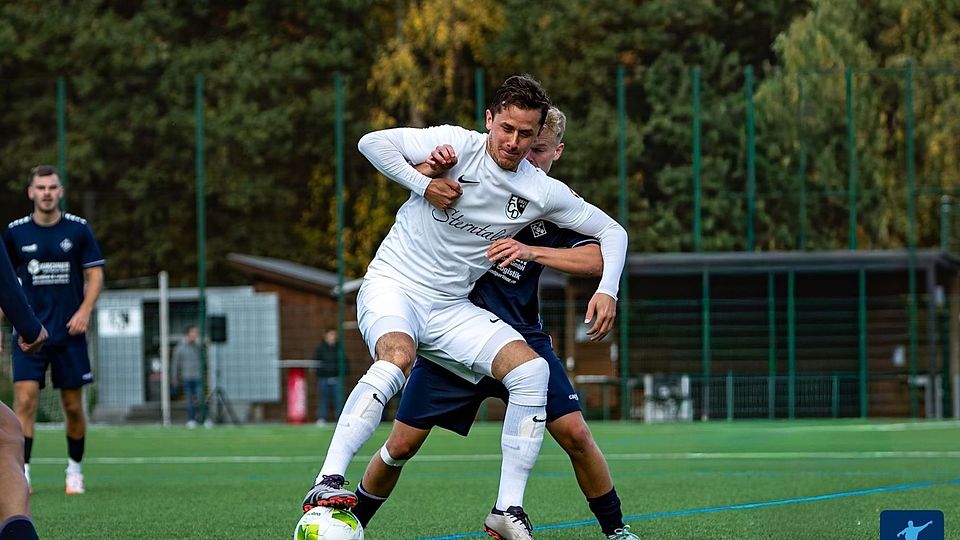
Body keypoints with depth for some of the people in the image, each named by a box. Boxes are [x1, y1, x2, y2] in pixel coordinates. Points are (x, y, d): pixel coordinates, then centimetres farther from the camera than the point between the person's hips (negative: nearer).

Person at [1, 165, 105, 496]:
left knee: (73, 406, 6)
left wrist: (85, 310, -12)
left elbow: (95, 274, 3)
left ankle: (75, 469, 24)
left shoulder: (78, 229, -1)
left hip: (69, 332, 0)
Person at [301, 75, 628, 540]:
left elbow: (611, 231, 10)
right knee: (396, 359, -37)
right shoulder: (458, 145, -11)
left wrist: (607, 290, -6)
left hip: (450, 309, 4)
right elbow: (372, 142, -10)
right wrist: (424, 185, -18)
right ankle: (327, 484, -41)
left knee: (531, 370, -16)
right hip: (392, 285, -4)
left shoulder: (542, 192, 0)